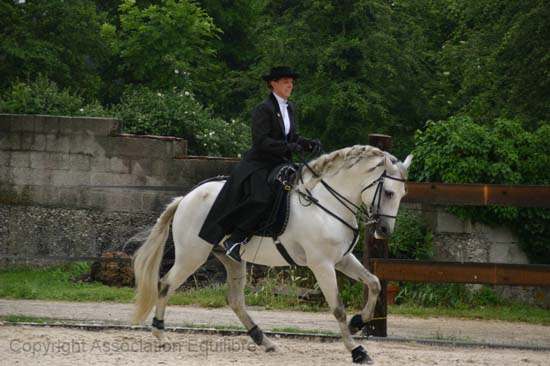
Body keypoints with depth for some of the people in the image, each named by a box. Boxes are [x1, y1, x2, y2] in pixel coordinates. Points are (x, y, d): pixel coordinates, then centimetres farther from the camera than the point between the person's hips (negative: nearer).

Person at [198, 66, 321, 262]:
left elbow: (293, 137, 21)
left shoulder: (290, 108, 16)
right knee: (261, 198, -31)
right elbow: (261, 141, -18)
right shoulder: (264, 109, -10)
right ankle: (234, 240, -25)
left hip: (281, 165, 9)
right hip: (259, 164, -9)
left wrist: (309, 144, 2)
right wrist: (288, 147, -23)